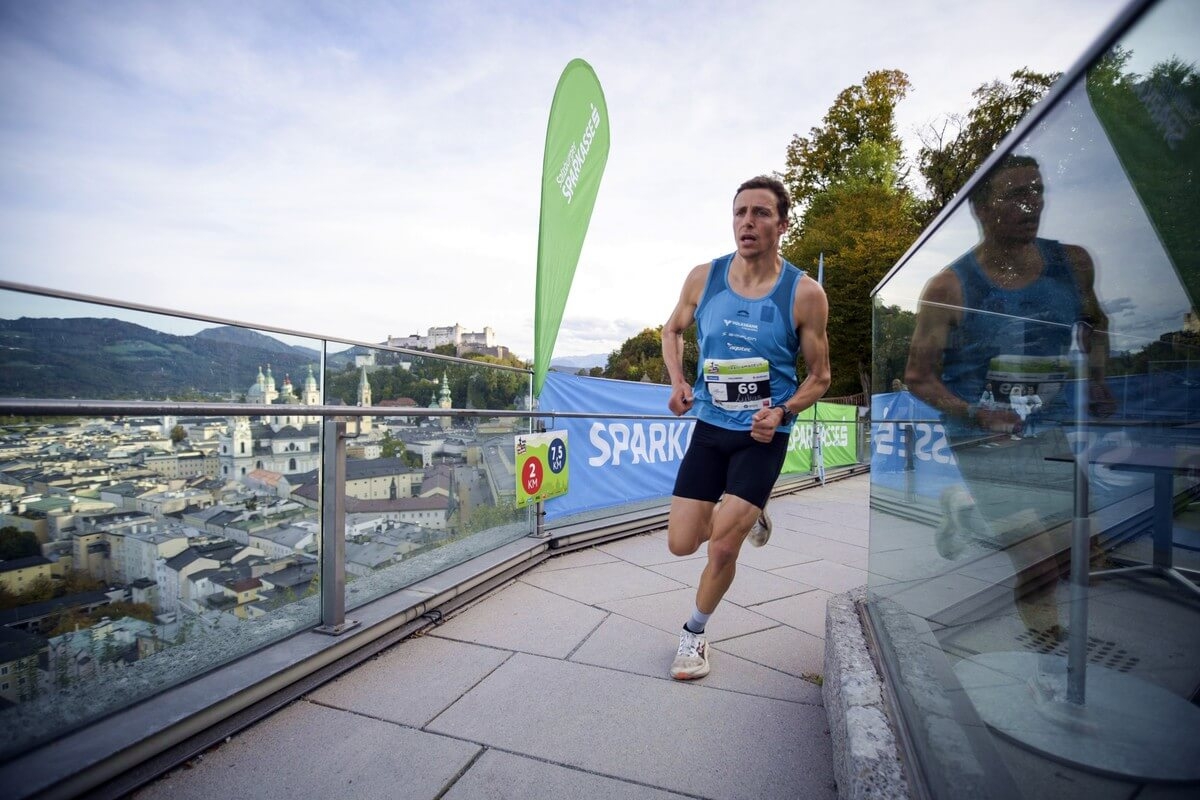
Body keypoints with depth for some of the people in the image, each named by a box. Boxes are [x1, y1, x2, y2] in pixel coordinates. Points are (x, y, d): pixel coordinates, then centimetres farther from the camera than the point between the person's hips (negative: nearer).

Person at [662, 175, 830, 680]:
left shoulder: (804, 294, -10)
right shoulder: (703, 278, -3)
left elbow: (819, 377, -1)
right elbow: (673, 330, 15)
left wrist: (782, 411, -20)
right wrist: (678, 382, -3)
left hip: (763, 435, -3)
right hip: (709, 427, 3)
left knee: (722, 547, -8)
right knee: (681, 544, 4)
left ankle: (694, 633, 23)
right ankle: (747, 515, 38)